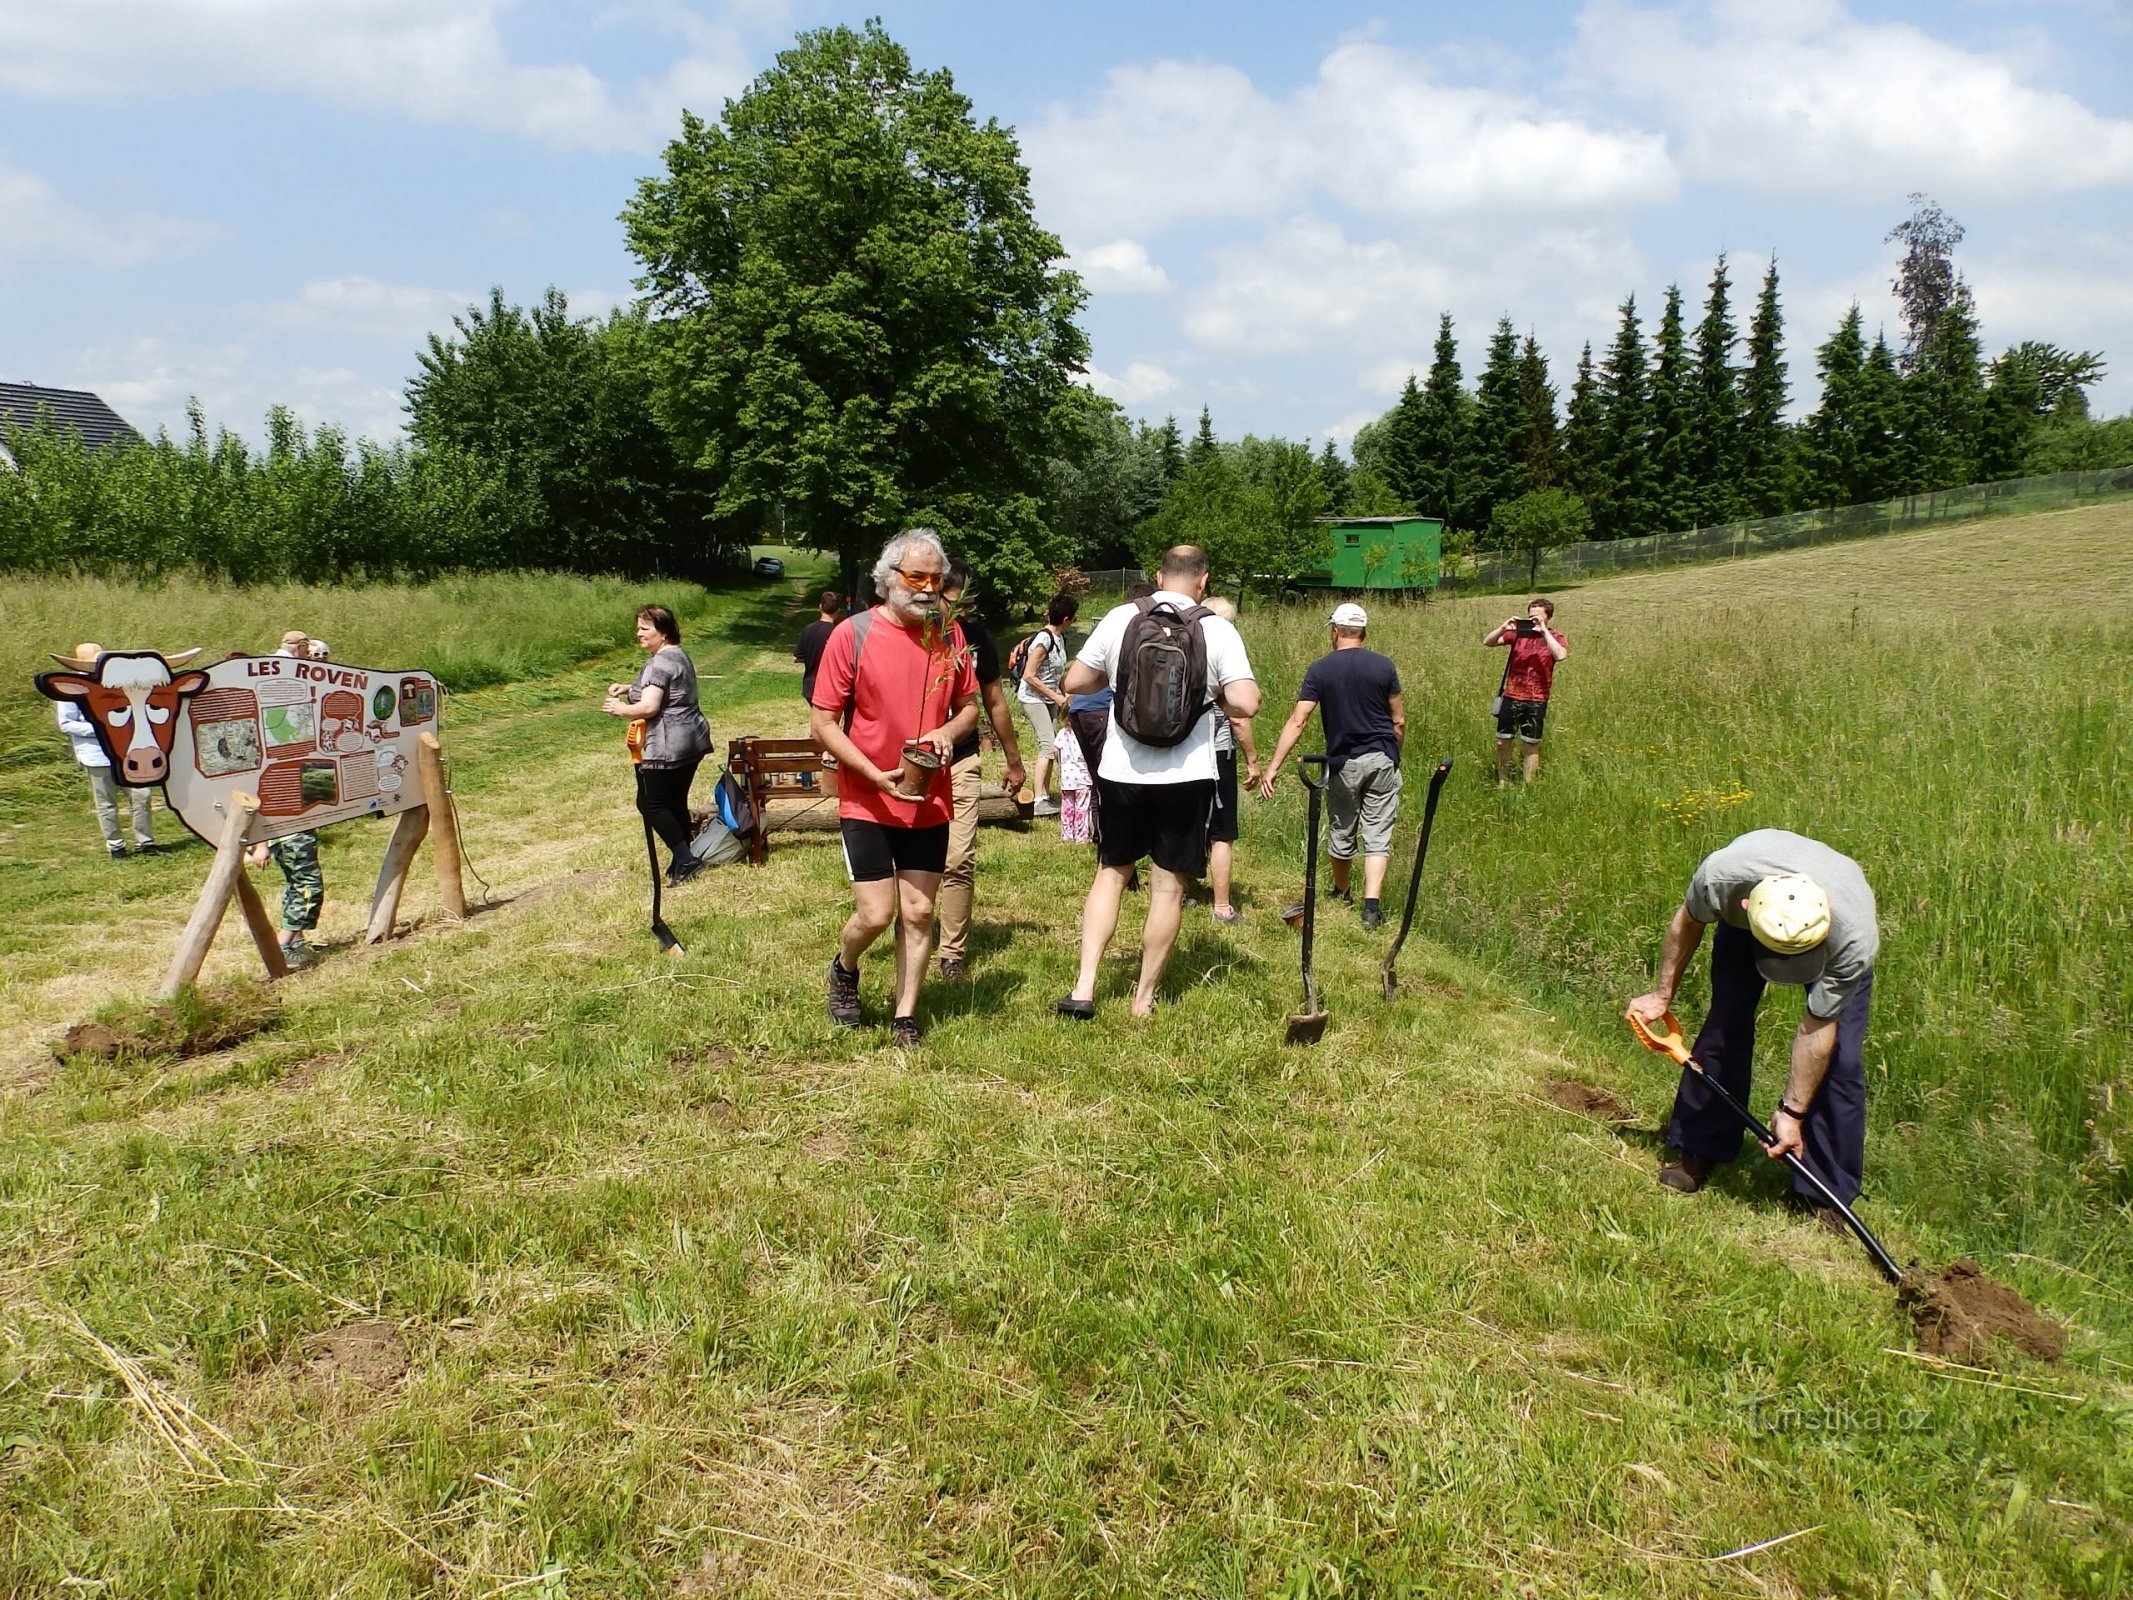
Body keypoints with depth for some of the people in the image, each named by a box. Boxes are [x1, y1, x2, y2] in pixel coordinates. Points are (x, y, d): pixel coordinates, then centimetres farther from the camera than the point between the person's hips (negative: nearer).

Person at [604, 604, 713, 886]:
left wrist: (620, 709, -6)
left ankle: (685, 860, -6)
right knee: (676, 802, 14)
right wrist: (628, 688, 15)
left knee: (651, 803, -3)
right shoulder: (679, 654, 16)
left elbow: (649, 707, -23)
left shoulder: (660, 662, -17)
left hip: (667, 747, -10)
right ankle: (684, 861, 19)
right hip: (691, 741, 10)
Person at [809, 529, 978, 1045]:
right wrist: (877, 776, -19)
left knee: (918, 913, 8)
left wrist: (949, 731, -10)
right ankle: (844, 968, 29)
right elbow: (823, 724, -10)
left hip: (930, 803, 4)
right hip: (866, 803, -4)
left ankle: (905, 1015, 23)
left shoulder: (948, 636, 3)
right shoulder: (852, 634, -11)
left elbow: (969, 706, 13)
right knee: (876, 914, -4)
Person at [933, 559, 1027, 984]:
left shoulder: (976, 636, 3)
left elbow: (994, 701, 14)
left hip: (962, 762, 1)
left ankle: (953, 953, 4)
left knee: (960, 861, -6)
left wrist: (1014, 761, 20)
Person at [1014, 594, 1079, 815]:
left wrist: (1065, 695, 11)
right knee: (1048, 745, -18)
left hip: (1050, 698, 9)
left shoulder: (1060, 638, 6)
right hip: (1033, 698, -9)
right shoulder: (1043, 640, -21)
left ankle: (1045, 796, 16)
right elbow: (1029, 676, -21)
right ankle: (1039, 801, -22)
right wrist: (1056, 697, -17)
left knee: (1050, 746, 8)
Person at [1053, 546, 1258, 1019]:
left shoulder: (1119, 619, -2)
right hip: (1186, 778, -2)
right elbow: (1246, 704, -15)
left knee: (1111, 872, 17)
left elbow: (1074, 683, 3)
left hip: (1121, 772, 2)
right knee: (1168, 886, 9)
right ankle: (1144, 999, 18)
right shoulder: (1217, 630, -7)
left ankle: (1084, 987, 8)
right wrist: (1218, 696, 6)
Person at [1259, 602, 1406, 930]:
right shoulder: (1383, 666, -3)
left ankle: (1342, 892, 38)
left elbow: (1297, 721, -12)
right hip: (1382, 759, 0)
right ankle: (1372, 904, -10)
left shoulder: (1319, 669, -6)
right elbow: (1399, 721, 1)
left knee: (1341, 832, 17)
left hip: (1343, 763, 0)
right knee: (1378, 834, 2)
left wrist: (1273, 766, -12)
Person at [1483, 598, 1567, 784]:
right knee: (1502, 741, 9)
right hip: (1511, 697, 3)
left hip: (1536, 701, -3)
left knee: (1531, 746, 4)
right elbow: (1488, 642, -1)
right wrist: (1503, 628, -18)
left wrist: (1544, 630, -22)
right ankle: (1502, 782, 24)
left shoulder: (1554, 638, -2)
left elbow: (1560, 655, -24)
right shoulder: (1517, 632, 3)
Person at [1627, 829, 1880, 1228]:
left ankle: (1828, 1190, 3)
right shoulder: (1720, 875, -41)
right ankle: (1697, 1149, 12)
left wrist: (1791, 1112, -23)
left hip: (1835, 943, -1)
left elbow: (1816, 1030, -28)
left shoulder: (1856, 940, -42)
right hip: (1742, 926, 2)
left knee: (1840, 1058, -11)